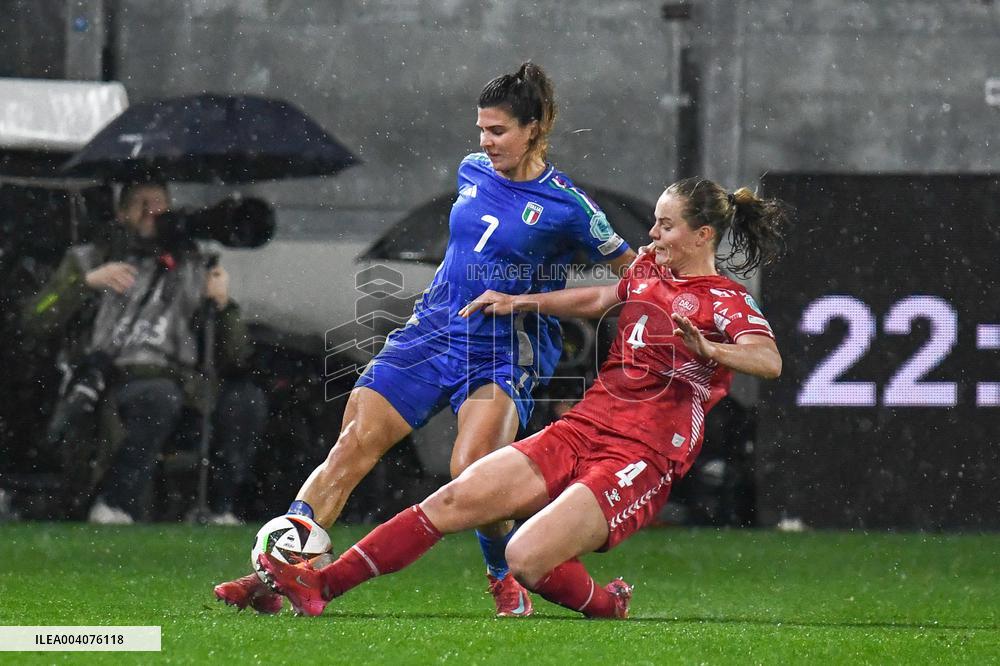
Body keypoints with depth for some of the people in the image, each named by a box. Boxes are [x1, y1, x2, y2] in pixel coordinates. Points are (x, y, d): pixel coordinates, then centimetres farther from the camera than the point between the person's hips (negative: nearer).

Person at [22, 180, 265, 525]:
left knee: (246, 399, -26)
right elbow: (34, 321, 5)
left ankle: (220, 510, -20)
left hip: (176, 383, 3)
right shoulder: (88, 259, 19)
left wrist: (223, 305, -3)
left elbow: (234, 358, 15)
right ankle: (111, 509, -31)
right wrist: (87, 282, -6)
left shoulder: (194, 269, 22)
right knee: (161, 395, -38)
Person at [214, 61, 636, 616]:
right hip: (432, 334, 5)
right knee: (353, 445, -10)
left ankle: (509, 585, 1)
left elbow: (633, 270, 0)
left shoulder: (565, 206, -8)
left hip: (503, 356, -5)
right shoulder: (472, 172, 8)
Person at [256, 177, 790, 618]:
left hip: (641, 460, -7)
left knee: (525, 560, -24)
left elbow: (769, 360, -26)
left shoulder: (725, 301, -7)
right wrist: (519, 301, 32)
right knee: (453, 500, -8)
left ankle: (607, 605, 6)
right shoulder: (649, 270, 16)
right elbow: (597, 299, 36)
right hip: (578, 433, 7)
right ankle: (321, 585, -9)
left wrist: (707, 348, -43)